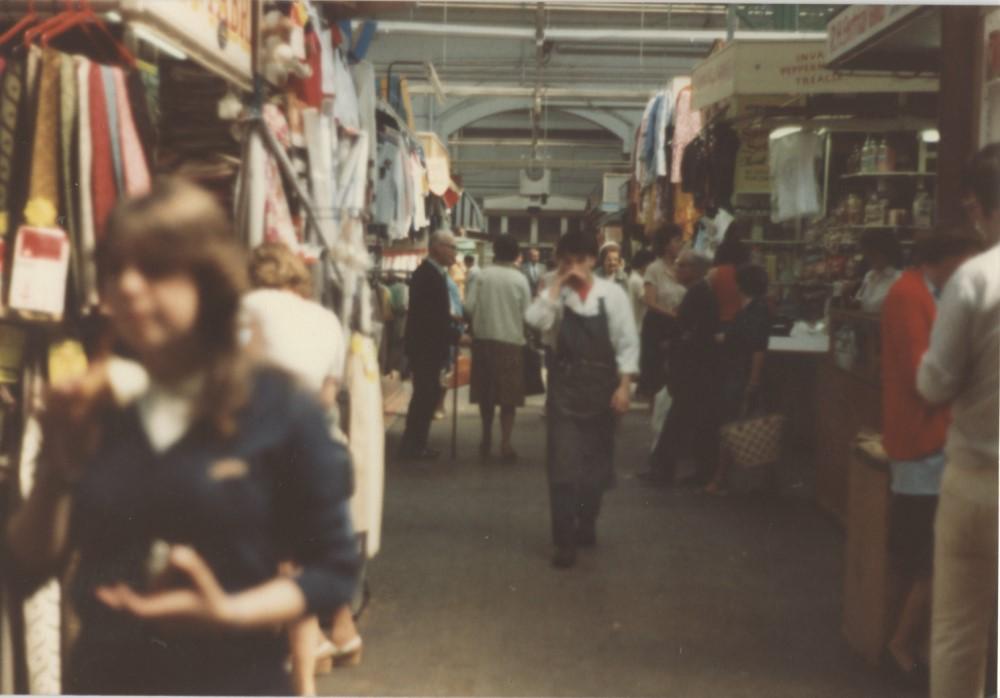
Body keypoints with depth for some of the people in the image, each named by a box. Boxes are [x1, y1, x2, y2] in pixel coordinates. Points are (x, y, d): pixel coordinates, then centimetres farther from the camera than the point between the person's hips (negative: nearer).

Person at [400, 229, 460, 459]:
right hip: (425, 347, -10)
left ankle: (416, 445, 20)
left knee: (428, 395, 13)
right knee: (425, 395, -5)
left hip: (430, 347, 10)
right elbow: (431, 316, -24)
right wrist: (456, 337, -21)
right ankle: (411, 447, 3)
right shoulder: (427, 275, -18)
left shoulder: (433, 273, 13)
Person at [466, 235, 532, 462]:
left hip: (483, 338, 2)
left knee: (485, 391, 15)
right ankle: (505, 443, -5)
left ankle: (487, 437, 26)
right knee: (508, 395, 3)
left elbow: (470, 306, -6)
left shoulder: (483, 275, -4)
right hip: (511, 339, -2)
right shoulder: (520, 279, -7)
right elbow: (526, 313, -5)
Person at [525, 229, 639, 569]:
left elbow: (627, 342, -3)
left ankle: (587, 523, 37)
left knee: (597, 460, 15)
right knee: (563, 463, -5)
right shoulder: (554, 293, -1)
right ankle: (565, 539, -2)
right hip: (564, 383, -1)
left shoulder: (612, 293, -4)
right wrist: (557, 284, -18)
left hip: (601, 384, 1)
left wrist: (624, 385, -8)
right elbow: (535, 320, -21)